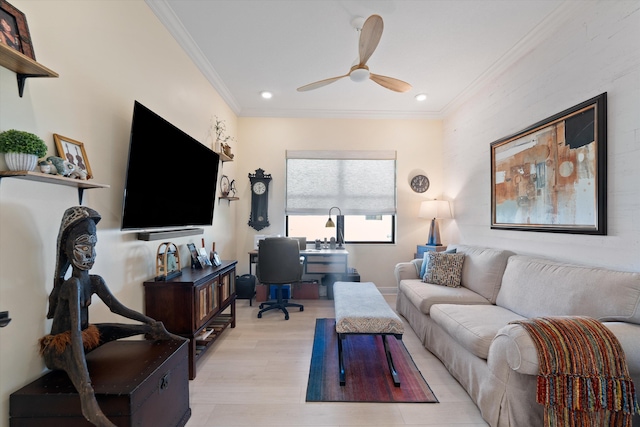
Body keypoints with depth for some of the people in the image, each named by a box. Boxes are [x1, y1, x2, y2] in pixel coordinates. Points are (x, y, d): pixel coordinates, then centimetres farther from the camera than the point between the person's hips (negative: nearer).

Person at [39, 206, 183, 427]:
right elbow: (75, 333, -38)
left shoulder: (95, 281, -5)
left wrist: (151, 322, 1)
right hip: (59, 347, -9)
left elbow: (118, 308, 3)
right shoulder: (72, 284, -28)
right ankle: (87, 397, -61)